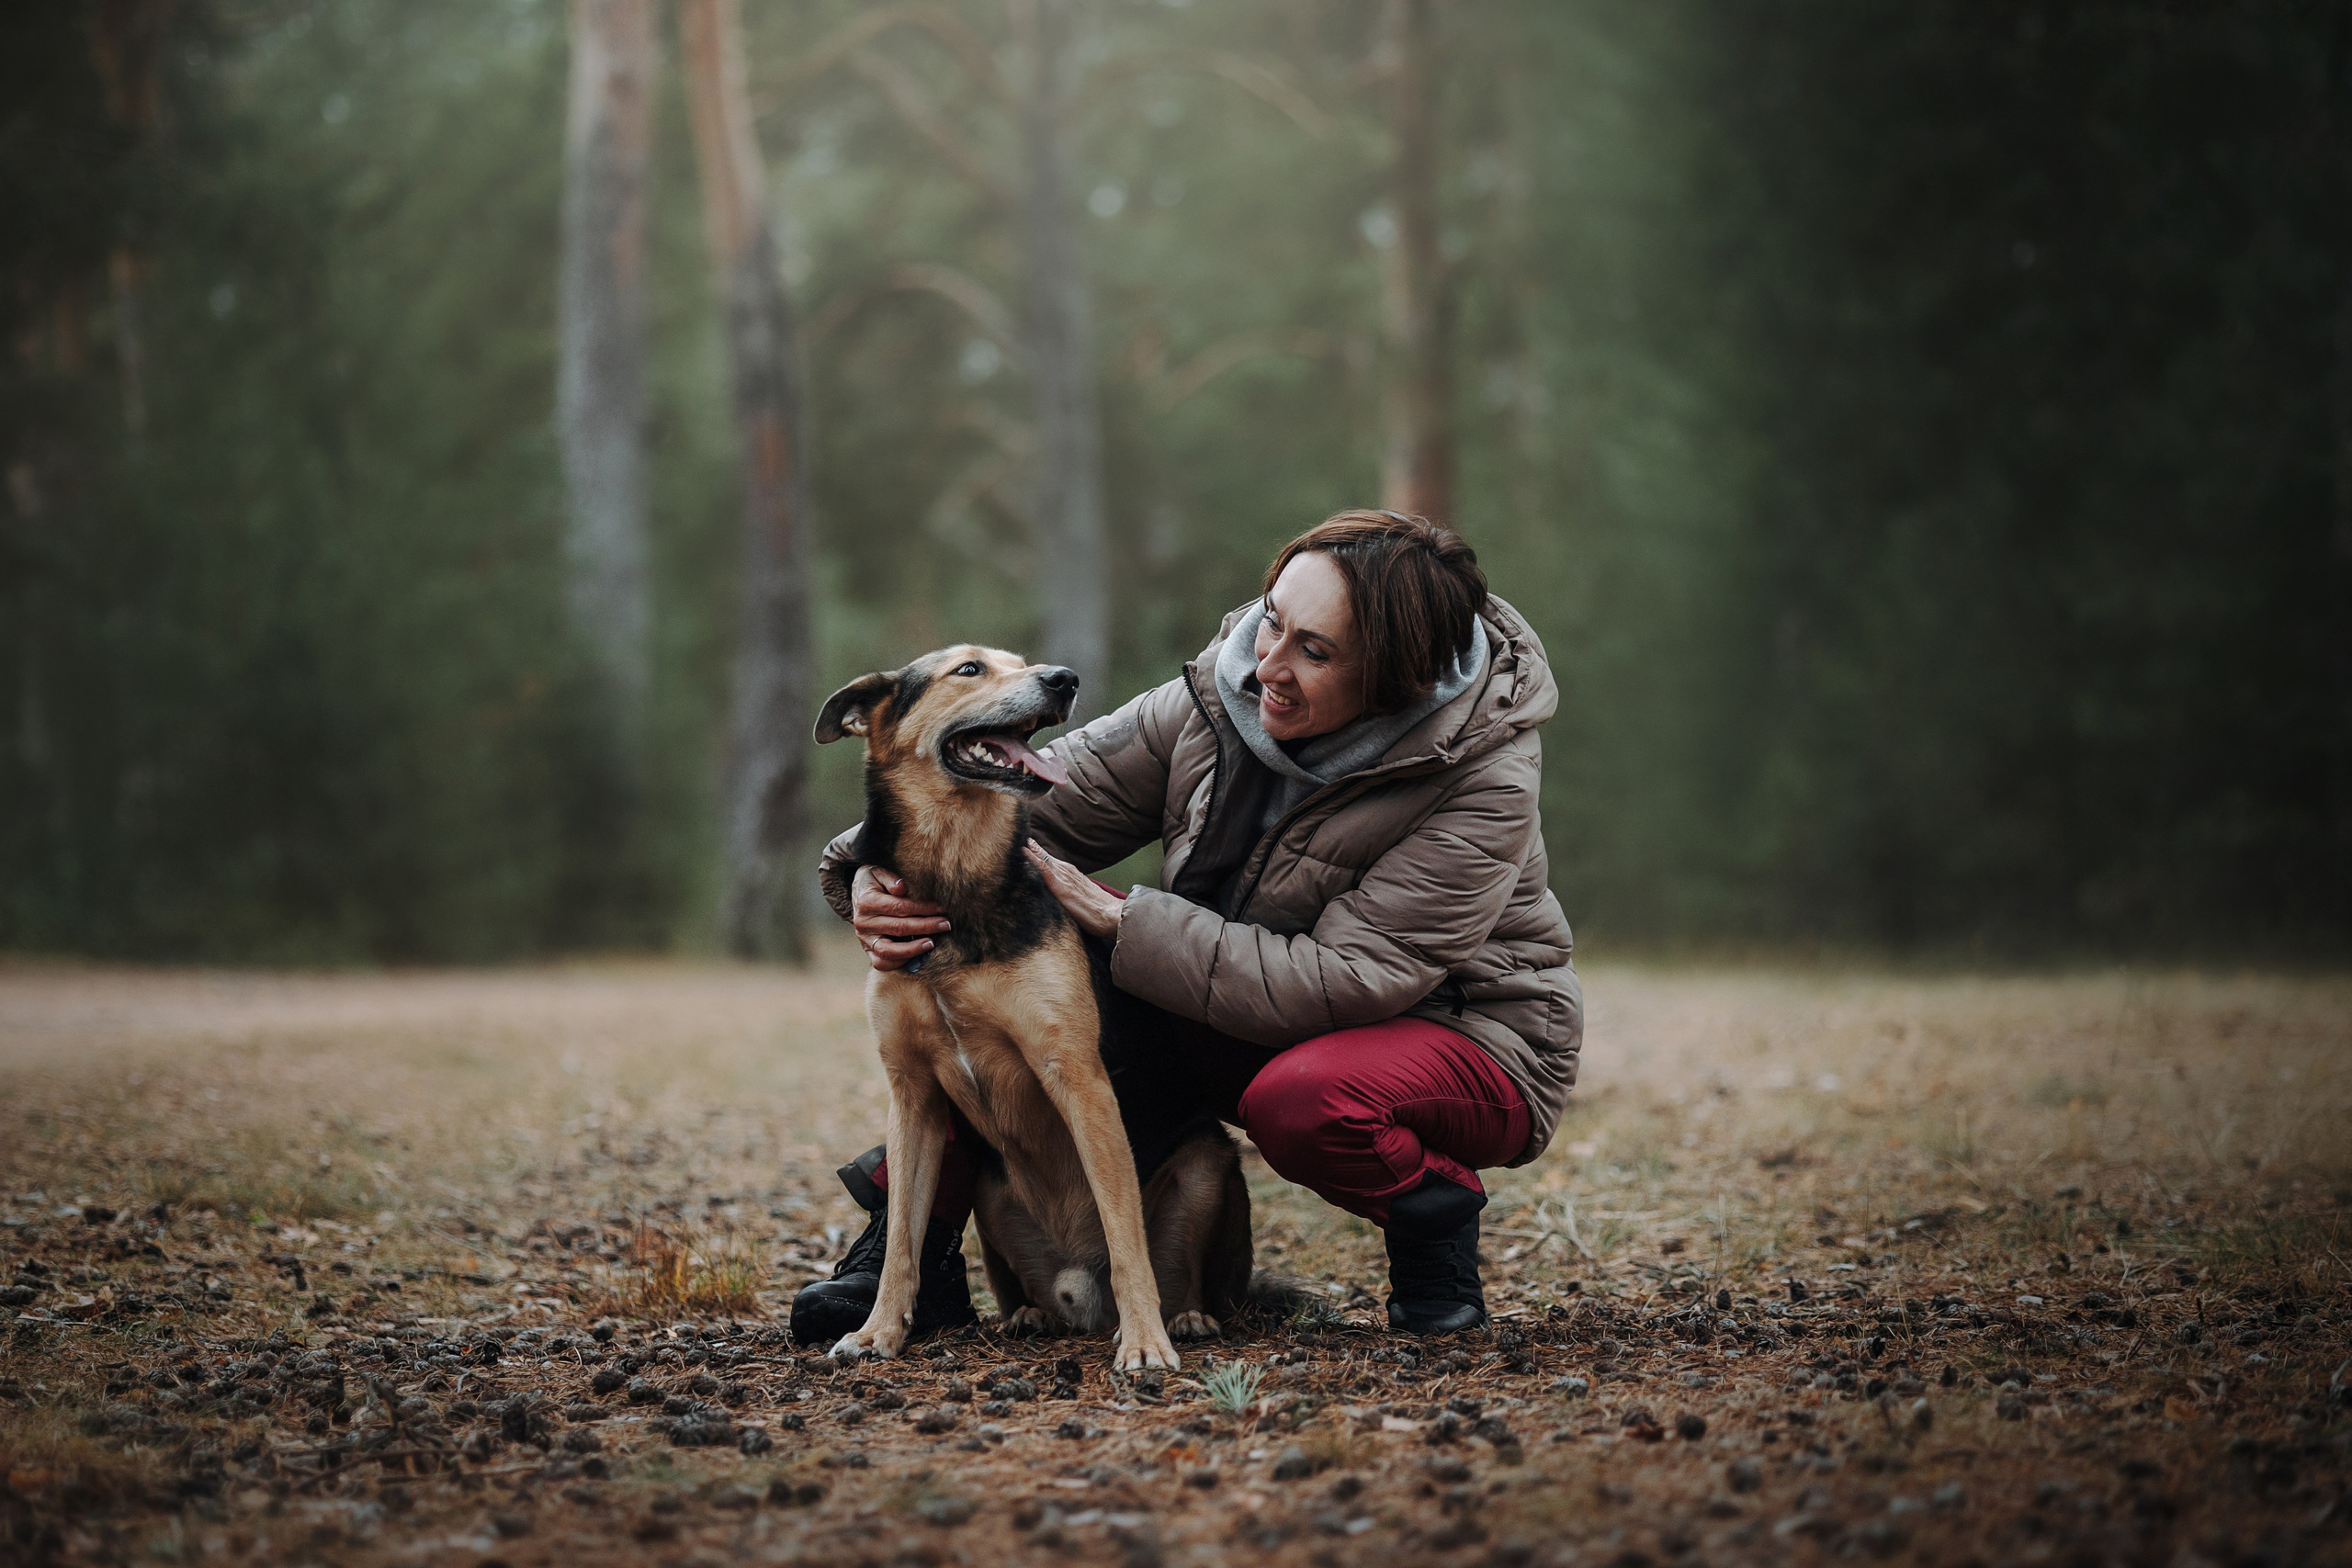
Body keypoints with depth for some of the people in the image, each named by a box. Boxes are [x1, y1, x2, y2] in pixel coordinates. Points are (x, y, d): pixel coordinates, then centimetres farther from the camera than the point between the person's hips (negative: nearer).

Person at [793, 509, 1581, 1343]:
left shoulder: (1482, 787, -27)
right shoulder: (1227, 694, -11)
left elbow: (1335, 986, -31)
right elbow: (1047, 798, -10)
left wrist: (1118, 918, -32)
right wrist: (881, 871, -30)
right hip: (1250, 1029, 5)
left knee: (1300, 1098, -40)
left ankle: (1435, 1220, -7)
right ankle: (914, 1250, -4)